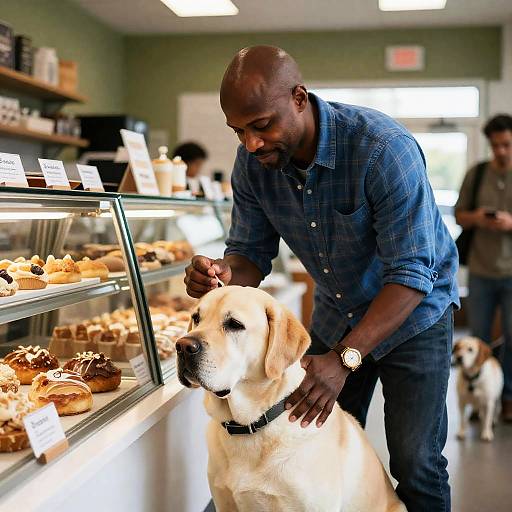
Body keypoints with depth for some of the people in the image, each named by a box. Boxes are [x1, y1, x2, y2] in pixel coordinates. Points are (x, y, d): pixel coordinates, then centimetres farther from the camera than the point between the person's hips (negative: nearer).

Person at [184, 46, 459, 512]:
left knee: (415, 464, -2)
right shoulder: (252, 162, -14)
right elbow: (252, 253, -7)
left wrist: (345, 357, -40)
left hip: (414, 310, -4)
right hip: (336, 312, 5)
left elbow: (411, 273, -32)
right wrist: (225, 275, -32)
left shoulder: (384, 148, -32)